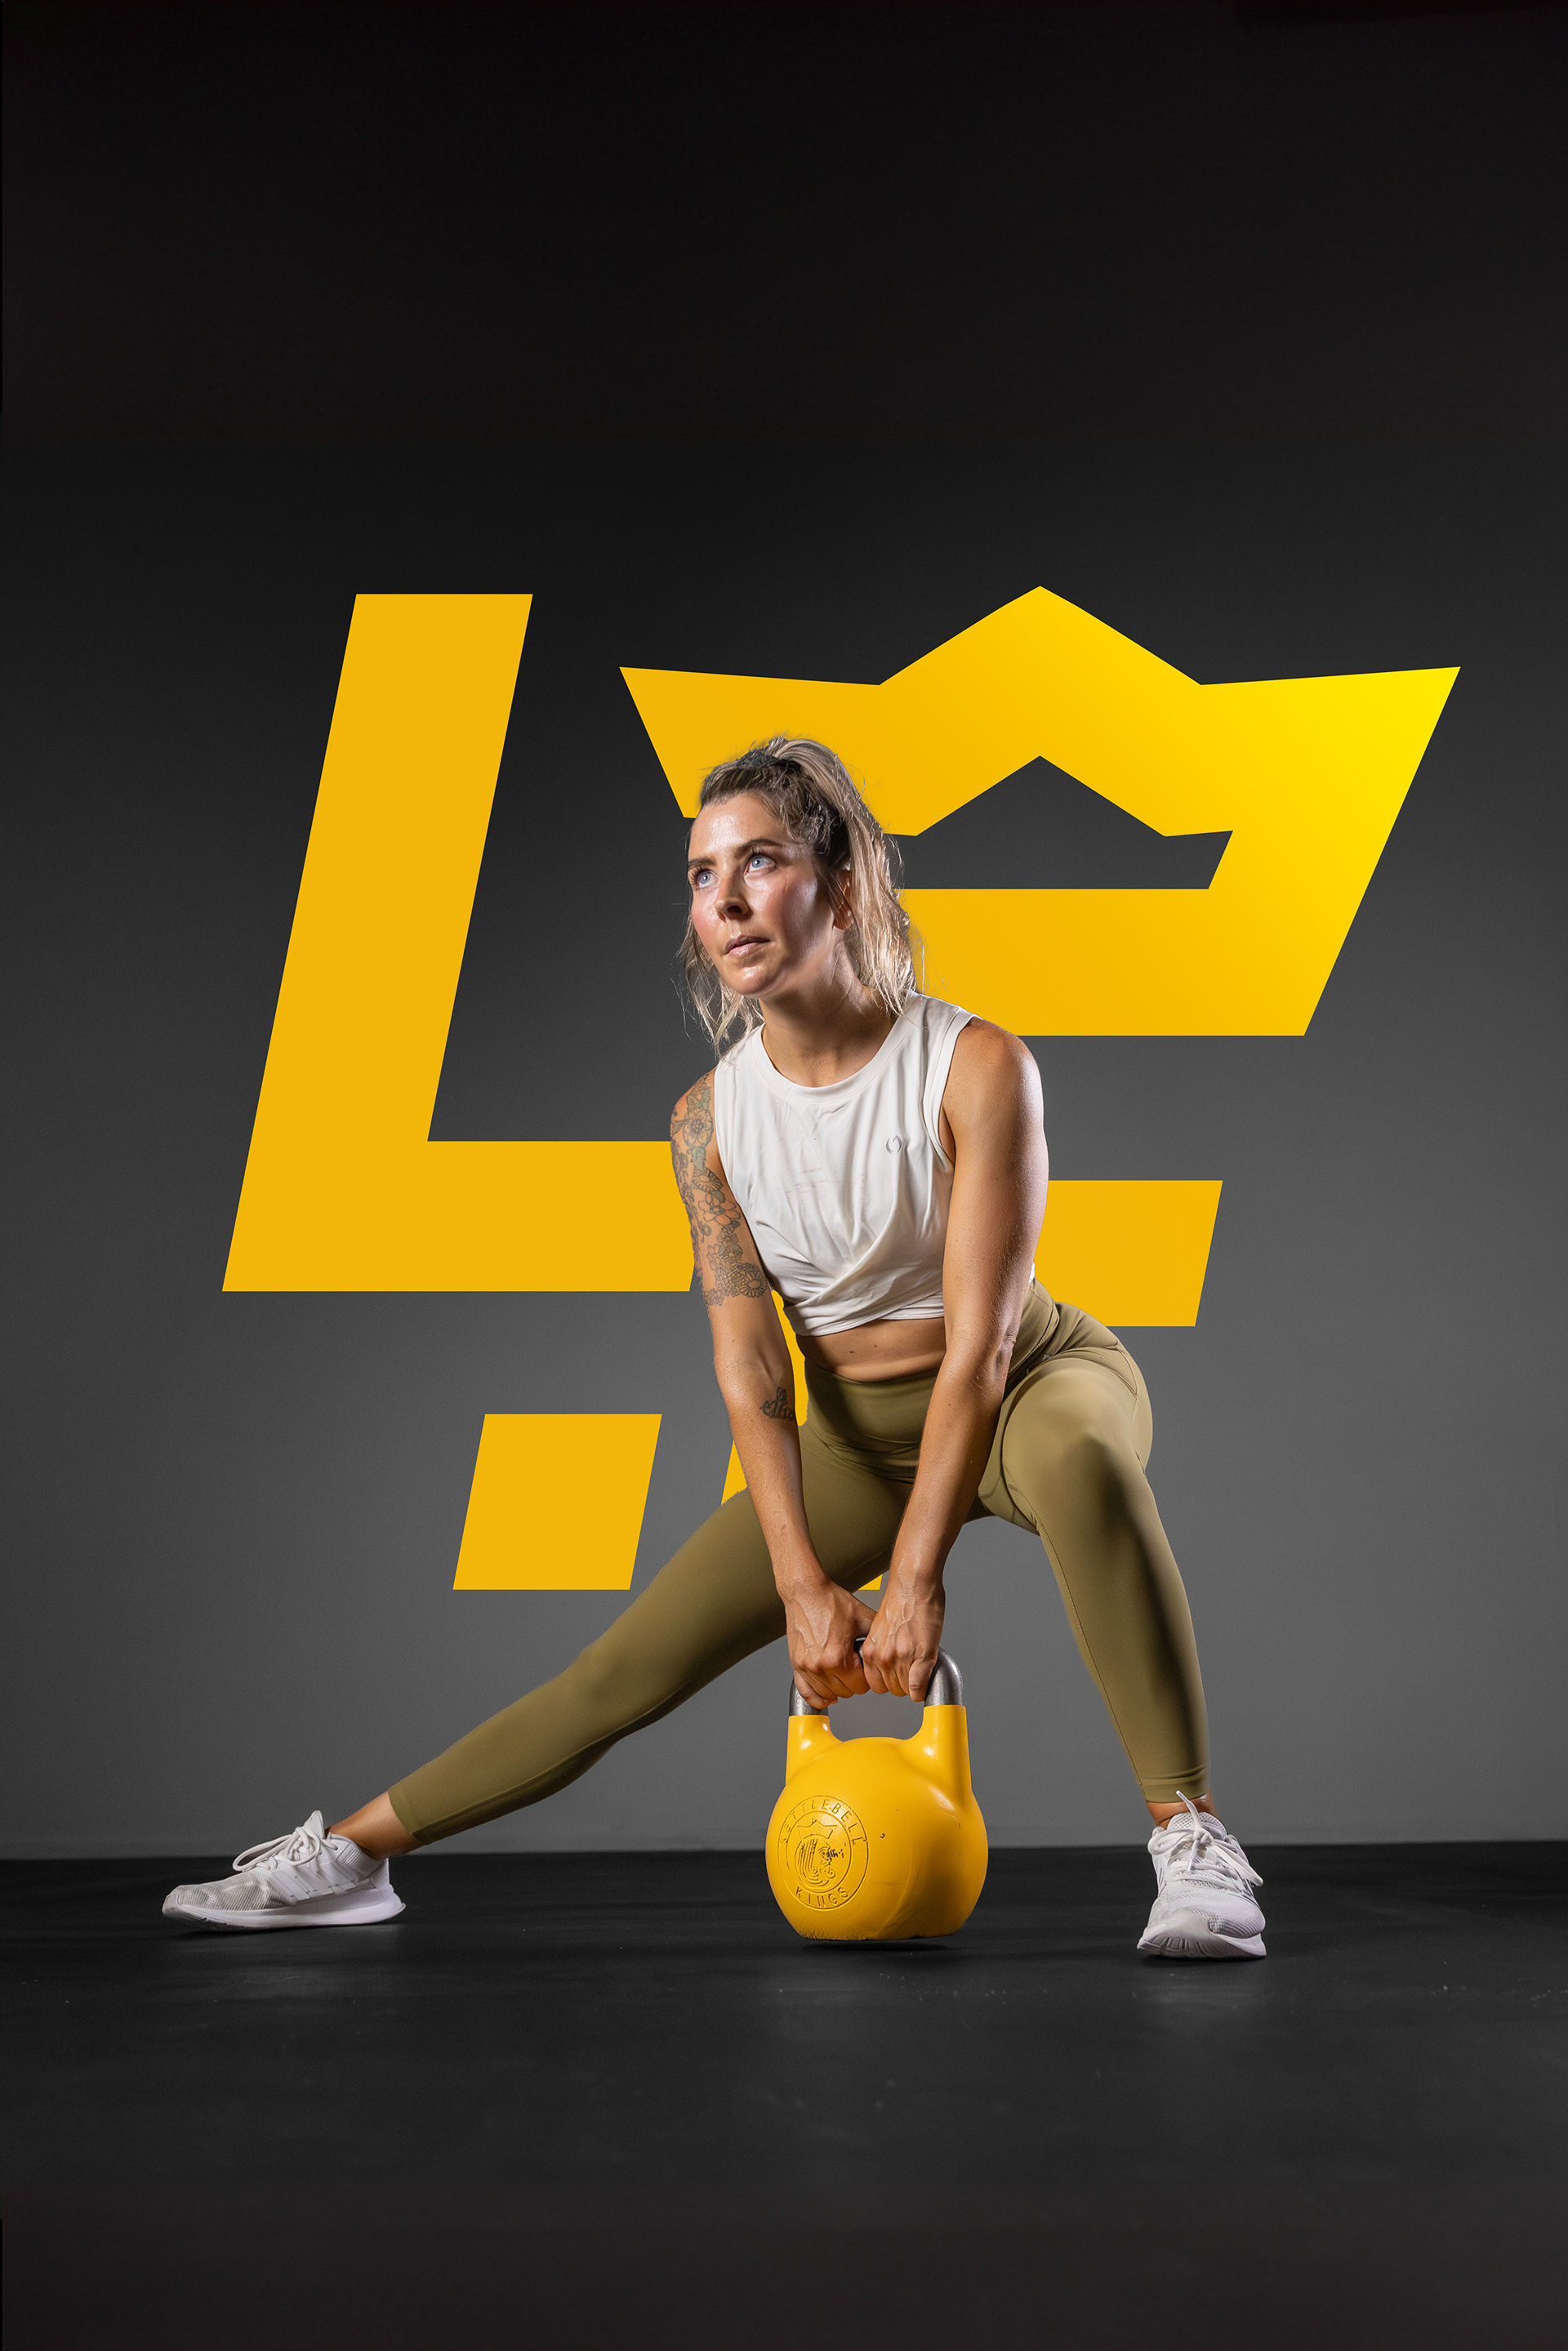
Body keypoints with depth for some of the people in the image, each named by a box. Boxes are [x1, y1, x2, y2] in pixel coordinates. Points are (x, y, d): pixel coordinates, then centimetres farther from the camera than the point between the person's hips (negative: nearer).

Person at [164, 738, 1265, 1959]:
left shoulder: (975, 1067, -24)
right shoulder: (712, 1119, -11)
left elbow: (980, 1337, -26)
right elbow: (751, 1364, -14)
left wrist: (913, 1579, -30)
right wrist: (805, 1586, -24)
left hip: (1036, 1384, -3)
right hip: (855, 1436, 4)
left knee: (1078, 1455, -41)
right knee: (631, 1665, -1)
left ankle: (1192, 1841, -36)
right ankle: (352, 1853, 12)